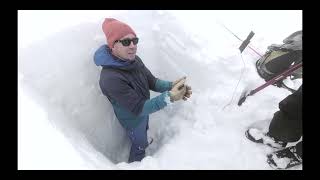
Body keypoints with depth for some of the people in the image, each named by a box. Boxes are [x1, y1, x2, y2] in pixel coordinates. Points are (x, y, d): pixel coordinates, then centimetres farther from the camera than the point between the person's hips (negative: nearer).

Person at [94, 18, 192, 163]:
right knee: (139, 145, 22)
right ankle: (135, 164, 56)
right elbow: (138, 108, -35)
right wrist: (169, 97, -44)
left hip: (144, 111, 6)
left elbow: (152, 82, -11)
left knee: (144, 132, 36)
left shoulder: (134, 60, -17)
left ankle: (143, 141, 70)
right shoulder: (110, 78, -39)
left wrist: (171, 85, -30)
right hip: (133, 119, -6)